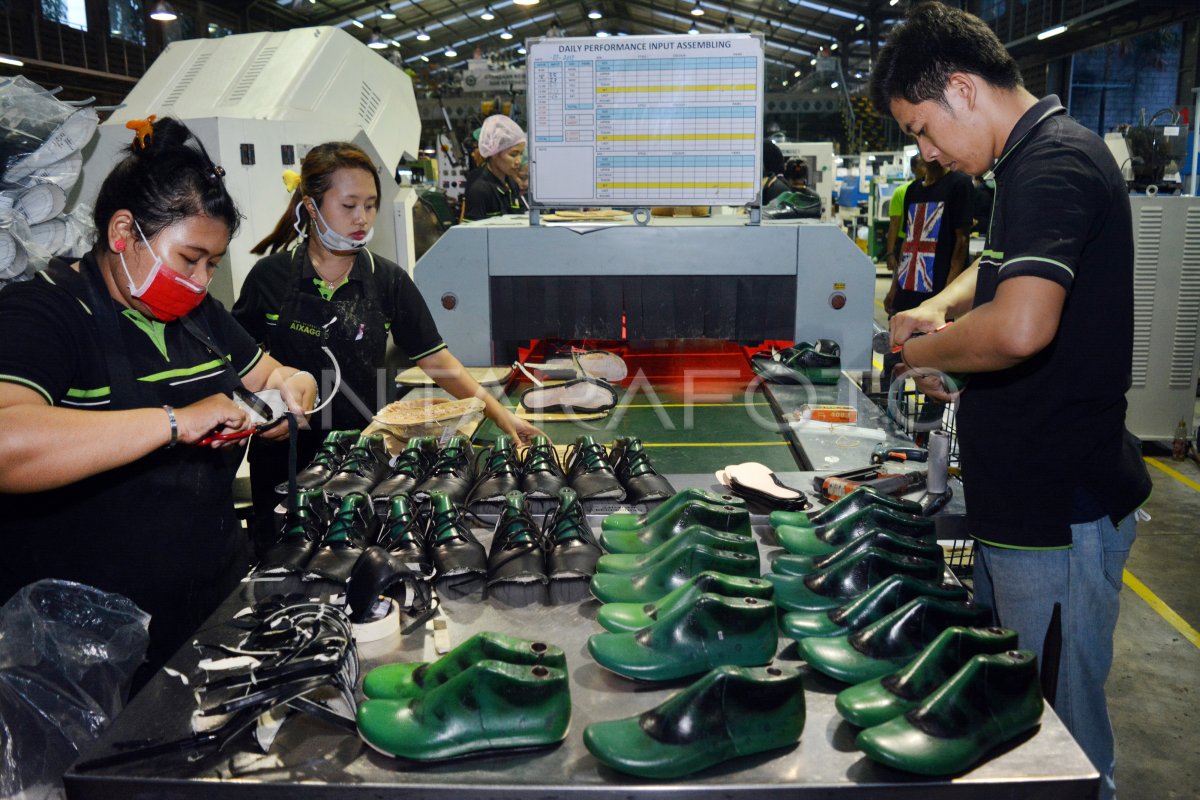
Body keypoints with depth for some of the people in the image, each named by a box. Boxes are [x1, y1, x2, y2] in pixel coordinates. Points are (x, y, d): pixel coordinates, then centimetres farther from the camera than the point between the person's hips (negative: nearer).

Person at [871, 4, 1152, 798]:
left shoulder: (1055, 160, -20)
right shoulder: (1036, 158, 13)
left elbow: (1020, 329, -35)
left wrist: (925, 351, -15)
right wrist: (941, 305, 9)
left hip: (1060, 509, -10)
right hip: (1023, 494, 10)